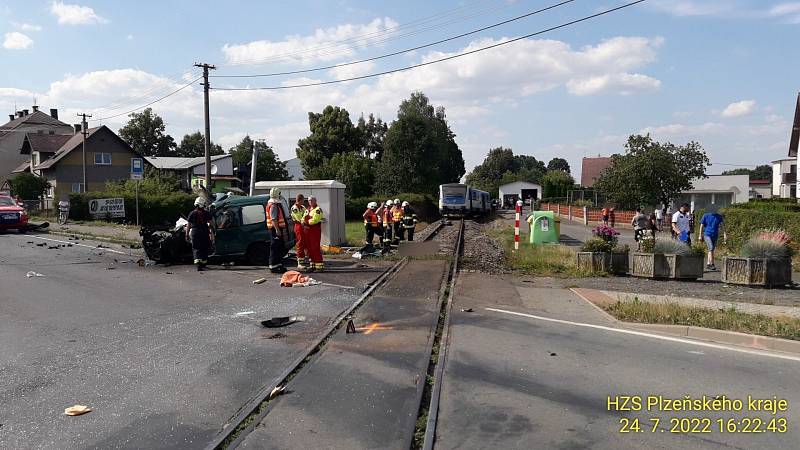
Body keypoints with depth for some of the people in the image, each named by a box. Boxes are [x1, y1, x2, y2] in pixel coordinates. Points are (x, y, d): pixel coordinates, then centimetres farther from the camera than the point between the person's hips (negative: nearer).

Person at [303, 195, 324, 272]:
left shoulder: (318, 209, -7)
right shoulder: (308, 210, 20)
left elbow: (314, 220, -19)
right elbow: (303, 219, 14)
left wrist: (307, 222, -6)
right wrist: (304, 225, -6)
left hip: (315, 231, -9)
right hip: (307, 231, 9)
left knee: (315, 248, -11)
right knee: (309, 248, 10)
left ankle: (319, 266, -9)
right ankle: (313, 265, 18)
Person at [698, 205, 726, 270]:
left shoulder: (719, 216, 2)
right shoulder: (705, 216, -5)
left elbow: (721, 226, 6)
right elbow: (701, 226, 0)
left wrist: (724, 234, -3)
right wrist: (700, 236, 0)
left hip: (715, 236, 4)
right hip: (707, 235, -4)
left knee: (712, 250, 9)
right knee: (711, 248, -18)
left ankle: (708, 264, 19)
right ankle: (712, 264, -17)